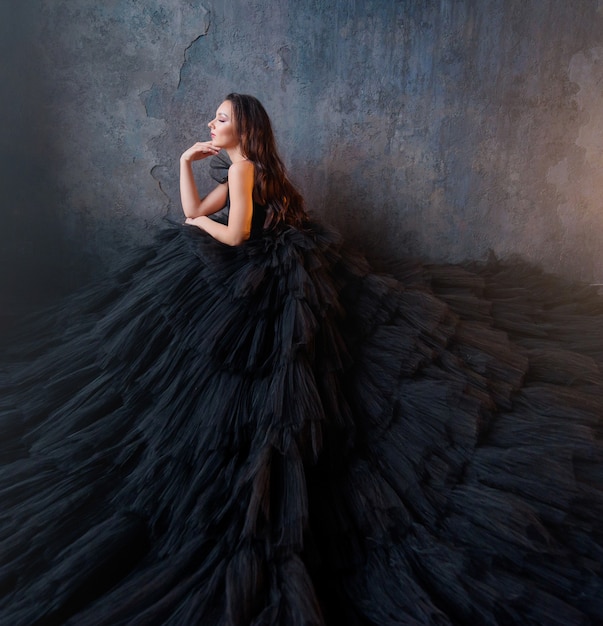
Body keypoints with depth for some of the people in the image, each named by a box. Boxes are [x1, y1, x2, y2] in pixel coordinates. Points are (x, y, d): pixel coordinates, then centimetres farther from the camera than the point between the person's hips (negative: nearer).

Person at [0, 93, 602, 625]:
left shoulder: (244, 164, -12)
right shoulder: (235, 166, 19)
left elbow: (234, 233, -21)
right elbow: (195, 214, 16)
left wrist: (201, 222, -1)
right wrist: (186, 164, 16)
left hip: (259, 278, -9)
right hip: (257, 274, 9)